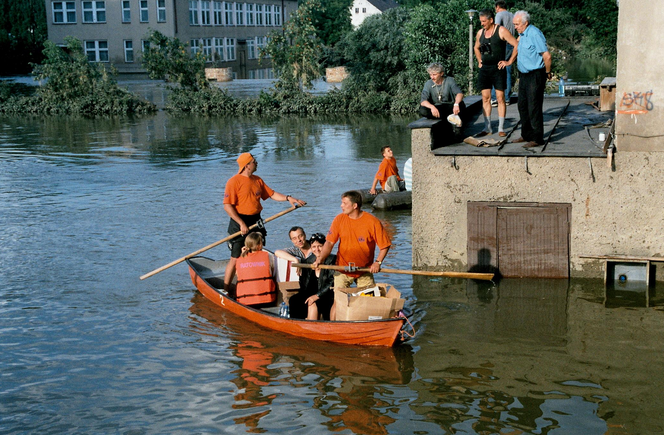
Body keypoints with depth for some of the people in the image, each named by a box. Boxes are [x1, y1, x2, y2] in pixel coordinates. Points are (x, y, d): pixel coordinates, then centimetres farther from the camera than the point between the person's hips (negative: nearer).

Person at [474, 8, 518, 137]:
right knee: (485, 98, 4)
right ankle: (487, 128, 8)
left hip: (497, 68, -5)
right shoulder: (480, 32, 11)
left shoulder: (501, 31, -6)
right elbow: (476, 48, 31)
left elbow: (517, 45, -9)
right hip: (484, 69, 5)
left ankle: (501, 128, 2)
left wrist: (509, 61, -9)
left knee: (500, 98, -3)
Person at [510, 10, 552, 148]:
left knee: (534, 107, -6)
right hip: (524, 75, 10)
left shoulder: (535, 34, -18)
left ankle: (537, 138, 0)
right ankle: (526, 135, 25)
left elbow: (547, 56, -19)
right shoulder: (522, 35, 12)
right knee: (522, 106, 14)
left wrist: (547, 72, -7)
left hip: (535, 76, -10)